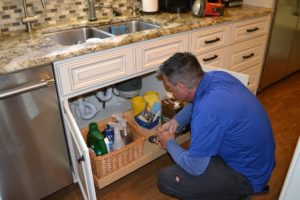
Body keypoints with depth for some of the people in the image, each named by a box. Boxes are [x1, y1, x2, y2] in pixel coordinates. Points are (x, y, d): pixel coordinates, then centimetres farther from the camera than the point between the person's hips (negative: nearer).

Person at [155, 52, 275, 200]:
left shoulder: (207, 110, -35)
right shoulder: (217, 76, -9)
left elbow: (194, 167, -24)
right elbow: (195, 102, 14)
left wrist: (169, 143, -7)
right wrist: (175, 122, 1)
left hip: (248, 176, -8)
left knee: (166, 179, -19)